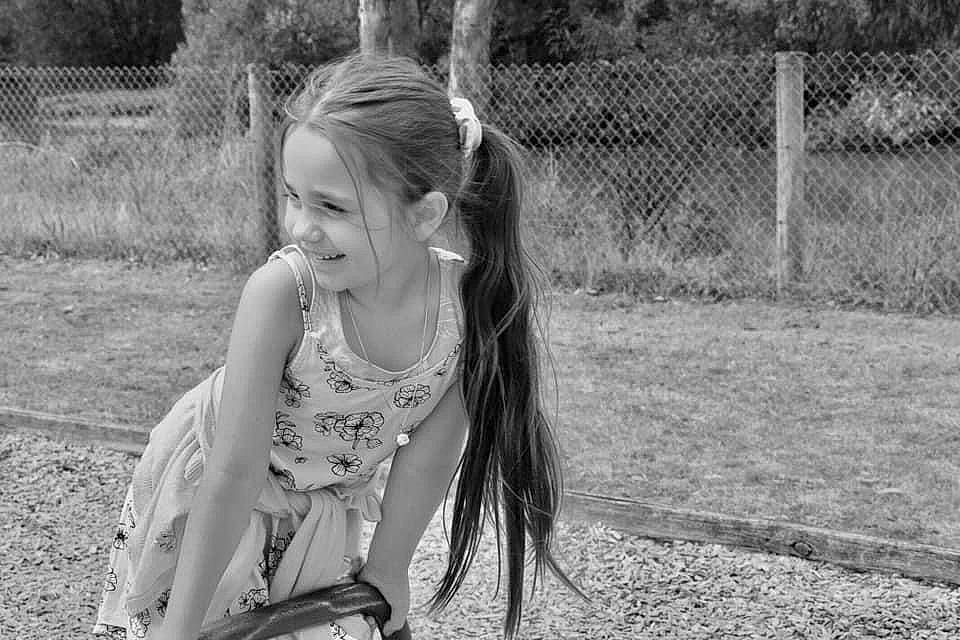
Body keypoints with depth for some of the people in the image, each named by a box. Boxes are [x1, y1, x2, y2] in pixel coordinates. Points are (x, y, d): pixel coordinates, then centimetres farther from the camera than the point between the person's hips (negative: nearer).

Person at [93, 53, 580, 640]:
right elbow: (233, 473, -30)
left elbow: (425, 460, -14)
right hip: (209, 494, -3)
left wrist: (386, 574, -4)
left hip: (326, 505, 3)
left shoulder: (471, 305, -27)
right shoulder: (281, 291, -34)